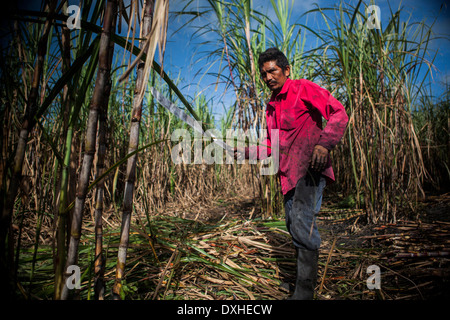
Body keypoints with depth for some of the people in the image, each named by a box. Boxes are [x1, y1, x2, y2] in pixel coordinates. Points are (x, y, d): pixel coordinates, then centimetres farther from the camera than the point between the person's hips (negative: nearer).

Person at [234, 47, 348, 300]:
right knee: (293, 225, 14)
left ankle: (304, 292, -8)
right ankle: (310, 274, 34)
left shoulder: (303, 88, -1)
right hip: (289, 174, 9)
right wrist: (245, 152, 13)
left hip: (310, 167, -8)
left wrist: (324, 144, -27)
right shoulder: (271, 107, 21)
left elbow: (339, 113, -11)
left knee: (302, 224, -20)